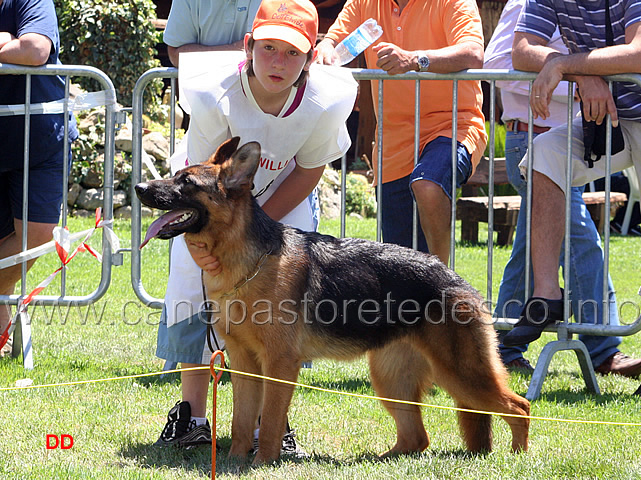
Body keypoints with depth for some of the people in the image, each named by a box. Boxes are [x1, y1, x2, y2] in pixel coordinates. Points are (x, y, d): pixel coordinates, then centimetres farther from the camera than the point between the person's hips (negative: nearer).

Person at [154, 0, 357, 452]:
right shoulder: (216, 95, -36)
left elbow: (308, 171, -14)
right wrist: (198, 238, -46)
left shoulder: (324, 103, -31)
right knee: (191, 287, -8)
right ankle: (192, 416, 7)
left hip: (283, 200, 1)